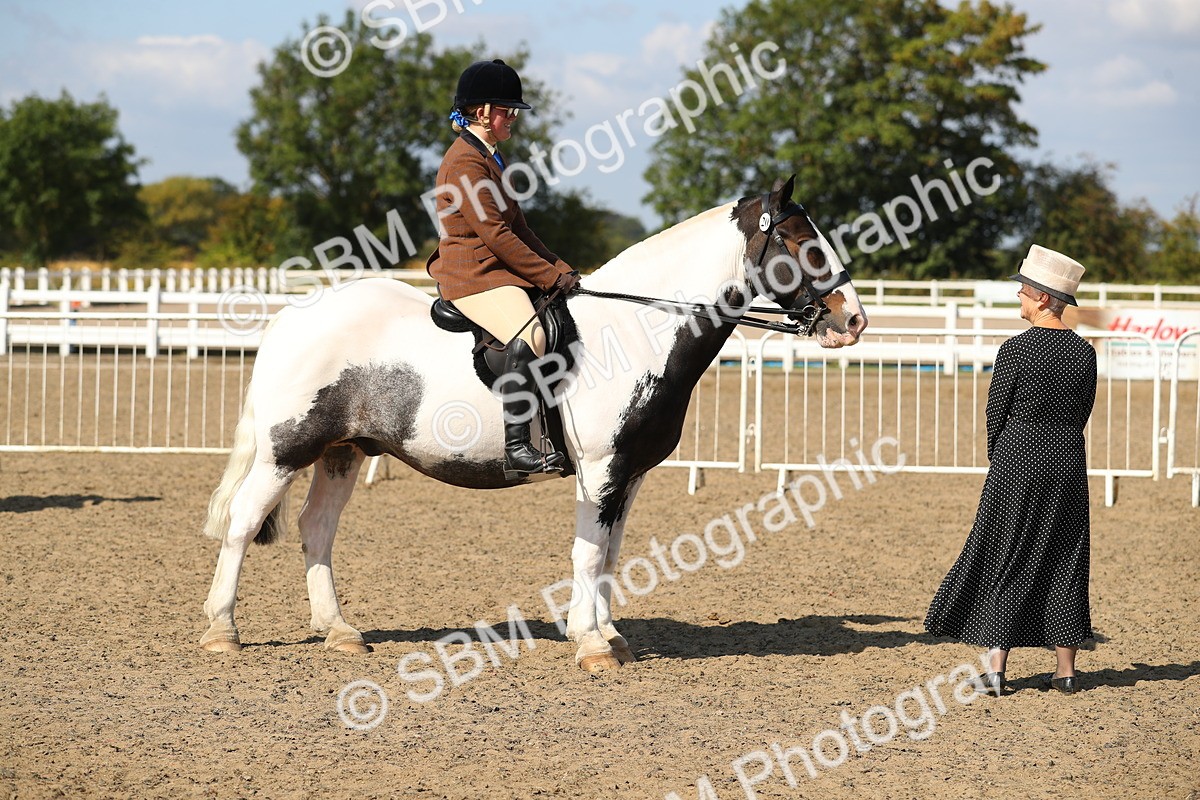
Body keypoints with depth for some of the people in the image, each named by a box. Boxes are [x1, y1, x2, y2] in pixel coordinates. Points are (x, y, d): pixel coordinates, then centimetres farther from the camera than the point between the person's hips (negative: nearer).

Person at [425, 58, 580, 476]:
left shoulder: (490, 158, 20)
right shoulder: (465, 162, -14)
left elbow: (517, 226, 22)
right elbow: (496, 234, -19)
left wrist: (560, 269, 10)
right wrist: (551, 276, -16)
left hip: (500, 271, 11)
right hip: (472, 274, -11)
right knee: (529, 335, -33)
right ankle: (517, 447, -37)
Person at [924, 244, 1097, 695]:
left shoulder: (1015, 350, -13)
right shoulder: (1084, 353, 0)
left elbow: (996, 412, -6)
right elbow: (1083, 413, 7)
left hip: (1017, 465, -4)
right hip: (1068, 466, 4)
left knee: (1004, 561, 4)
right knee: (1065, 562, 11)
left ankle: (995, 670, 1)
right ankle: (1066, 671, 14)